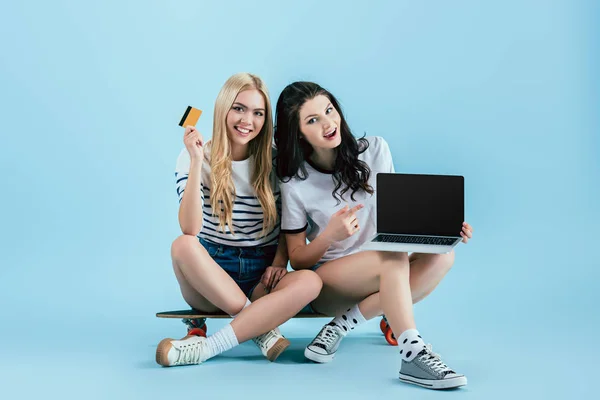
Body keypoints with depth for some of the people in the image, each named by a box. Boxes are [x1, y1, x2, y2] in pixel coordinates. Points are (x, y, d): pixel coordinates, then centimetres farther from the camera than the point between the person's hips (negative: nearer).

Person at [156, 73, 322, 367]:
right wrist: (197, 162, -27)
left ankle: (209, 346, -30)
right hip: (210, 280, -1)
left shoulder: (274, 161, 2)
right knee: (183, 245, -33)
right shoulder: (194, 158, -5)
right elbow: (190, 229, -20)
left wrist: (279, 262, -8)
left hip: (262, 277, 1)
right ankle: (262, 328, -22)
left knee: (310, 281, -30)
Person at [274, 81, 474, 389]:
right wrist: (330, 234, -25)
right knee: (393, 255, -33)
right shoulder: (296, 185, -8)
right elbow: (297, 260, -4)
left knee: (441, 256, -26)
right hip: (325, 283, -4)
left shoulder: (374, 151, 0)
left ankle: (343, 325, -24)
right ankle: (413, 355, -38)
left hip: (381, 276, 4)